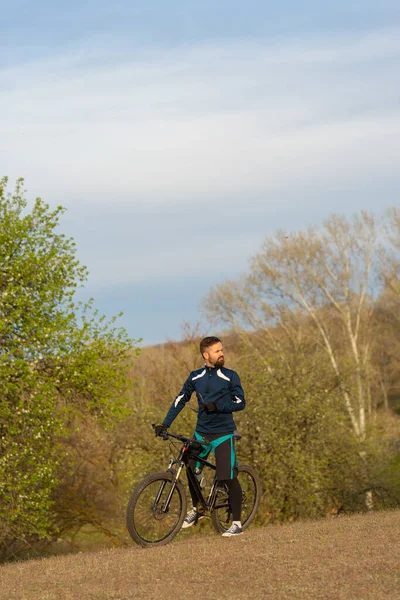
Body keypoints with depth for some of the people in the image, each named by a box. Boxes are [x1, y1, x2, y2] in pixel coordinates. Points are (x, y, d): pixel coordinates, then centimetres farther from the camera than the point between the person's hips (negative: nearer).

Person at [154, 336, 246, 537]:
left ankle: (237, 523, -3)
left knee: (228, 478, -11)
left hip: (223, 433, -4)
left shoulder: (230, 376, -4)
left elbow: (240, 402, -7)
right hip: (201, 432, 4)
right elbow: (180, 400, 9)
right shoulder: (195, 377, 5)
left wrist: (217, 406, -21)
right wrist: (165, 424, 2)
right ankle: (196, 509, 33)